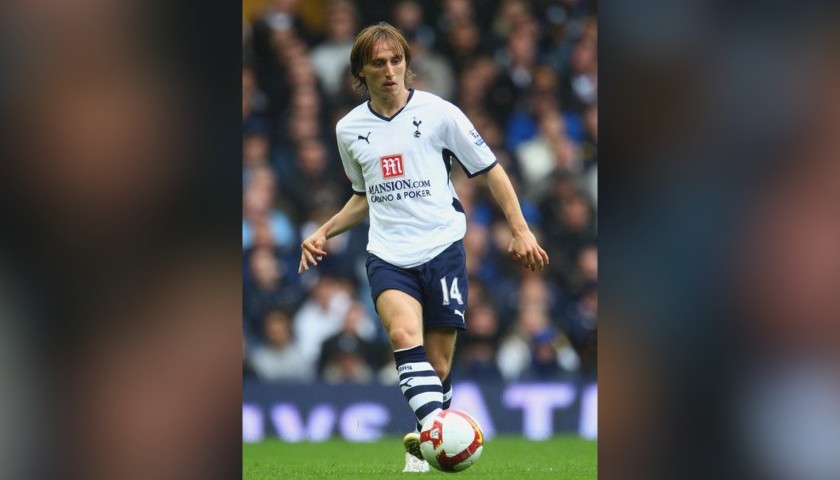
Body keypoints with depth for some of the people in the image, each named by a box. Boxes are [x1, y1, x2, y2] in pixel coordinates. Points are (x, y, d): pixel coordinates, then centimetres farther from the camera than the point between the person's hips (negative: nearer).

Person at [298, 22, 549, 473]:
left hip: (442, 249, -1)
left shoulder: (438, 113, -1)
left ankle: (423, 445, 21)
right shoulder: (349, 129, 11)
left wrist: (520, 230, 1)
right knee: (404, 334, -27)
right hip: (388, 257, 1)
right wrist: (324, 232, 15)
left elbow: (490, 170, 6)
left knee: (439, 363, 0)